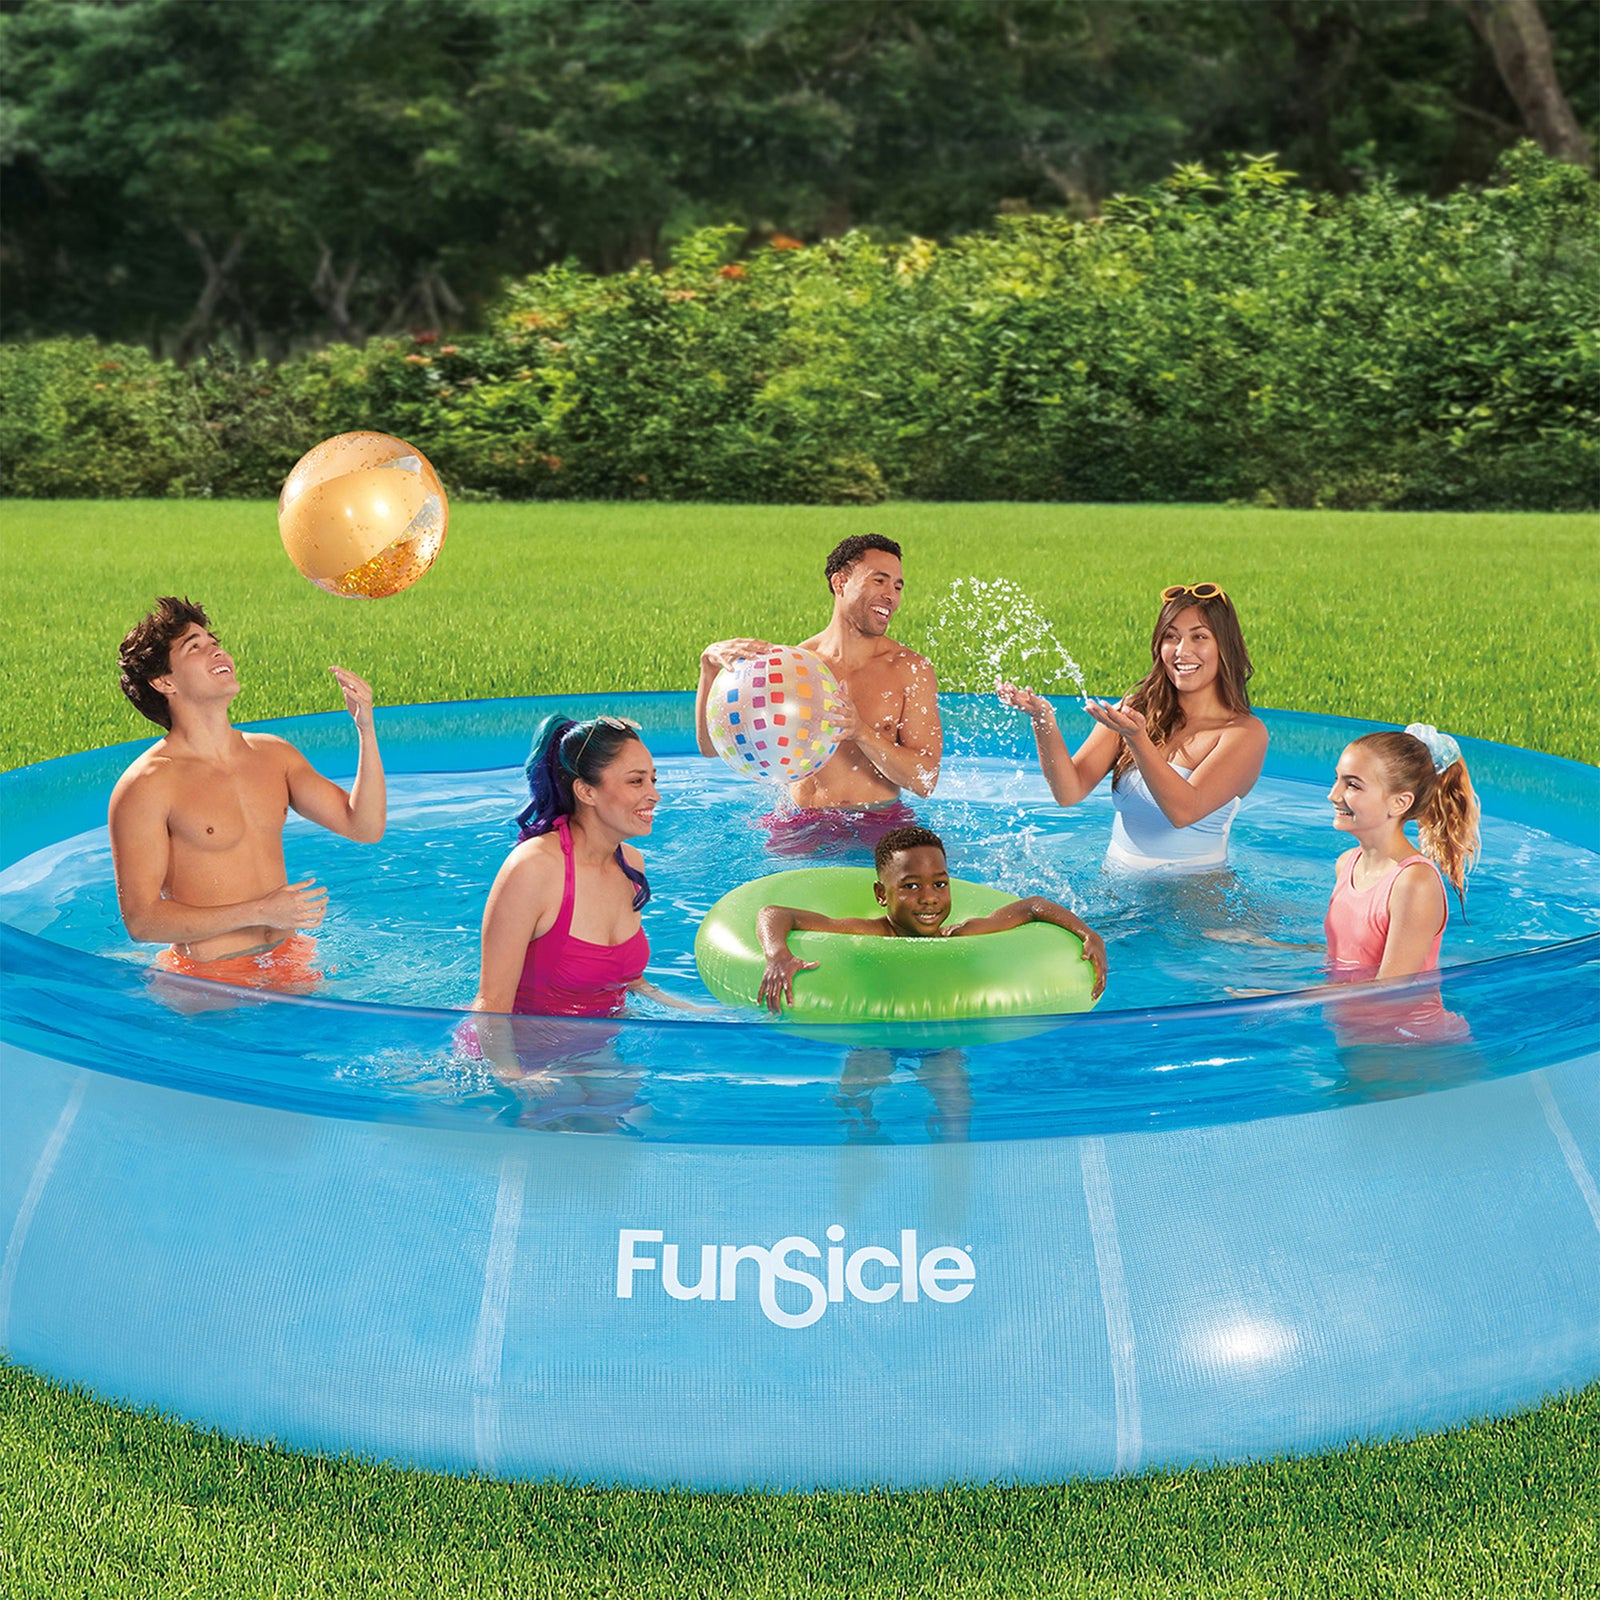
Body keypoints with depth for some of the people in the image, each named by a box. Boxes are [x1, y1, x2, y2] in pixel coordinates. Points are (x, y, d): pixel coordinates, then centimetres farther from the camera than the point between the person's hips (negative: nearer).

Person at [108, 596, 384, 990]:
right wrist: (260, 911, -20)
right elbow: (140, 920, -15)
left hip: (287, 963, 6)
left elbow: (364, 827, 3)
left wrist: (366, 728, -9)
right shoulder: (145, 786, -12)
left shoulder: (273, 754, 8)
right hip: (210, 980, -5)